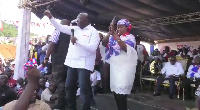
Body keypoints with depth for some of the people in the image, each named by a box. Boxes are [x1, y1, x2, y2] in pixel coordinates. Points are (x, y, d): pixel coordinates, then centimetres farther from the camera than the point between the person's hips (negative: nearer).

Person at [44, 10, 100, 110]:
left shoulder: (93, 32, -5)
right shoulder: (75, 29, 13)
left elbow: (93, 48, -17)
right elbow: (60, 27, 12)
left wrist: (77, 40, -17)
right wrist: (50, 17, 3)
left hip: (84, 64, -7)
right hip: (72, 63, 7)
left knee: (84, 89, -5)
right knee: (69, 87, 15)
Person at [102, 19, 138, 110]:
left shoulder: (130, 37, 2)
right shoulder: (114, 36, 16)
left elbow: (126, 48, -17)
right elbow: (104, 43, 3)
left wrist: (116, 37, -21)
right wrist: (109, 34, -10)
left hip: (125, 67, -5)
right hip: (114, 66, 5)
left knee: (121, 92, -13)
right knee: (115, 90, 8)